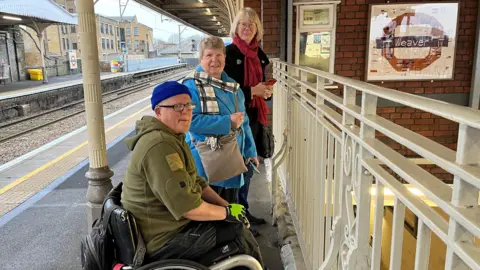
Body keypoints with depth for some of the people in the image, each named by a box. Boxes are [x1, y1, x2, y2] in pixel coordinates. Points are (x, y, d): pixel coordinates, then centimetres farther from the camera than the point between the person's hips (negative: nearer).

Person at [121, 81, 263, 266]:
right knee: (238, 230, -8)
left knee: (236, 220, 13)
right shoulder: (160, 146, -25)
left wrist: (226, 206, 0)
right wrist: (227, 212, -15)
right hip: (163, 239, -10)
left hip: (170, 222, 10)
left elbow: (196, 183, 12)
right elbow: (186, 206, -28)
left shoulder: (174, 138, 10)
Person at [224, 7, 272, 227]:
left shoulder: (258, 54, 11)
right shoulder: (229, 53, -10)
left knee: (248, 165, 16)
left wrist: (266, 90, 0)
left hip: (254, 116, 8)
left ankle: (244, 211, 31)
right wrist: (251, 91, -21)